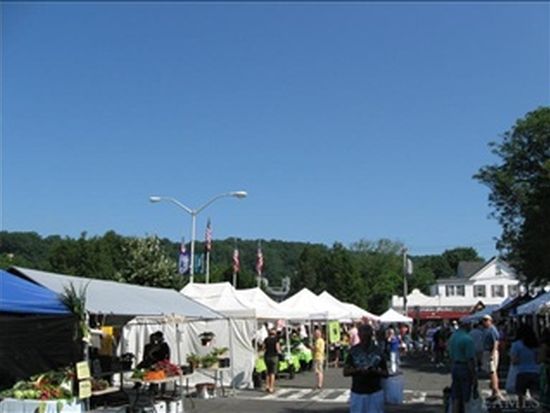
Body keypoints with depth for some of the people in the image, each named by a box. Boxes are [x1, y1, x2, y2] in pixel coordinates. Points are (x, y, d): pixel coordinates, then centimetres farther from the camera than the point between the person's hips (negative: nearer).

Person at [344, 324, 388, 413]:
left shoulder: (378, 351, 1)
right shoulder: (354, 351, 0)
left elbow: (385, 373, 5)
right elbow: (345, 372, -2)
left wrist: (376, 371, -16)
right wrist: (358, 370, -19)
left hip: (375, 393, 0)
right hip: (357, 393, 0)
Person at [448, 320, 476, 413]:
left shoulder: (452, 337, 7)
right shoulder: (467, 339, -19)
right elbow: (470, 359, -20)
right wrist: (474, 376, -14)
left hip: (454, 367, 8)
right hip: (465, 368, -7)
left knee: (456, 398, 11)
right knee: (466, 399, 2)